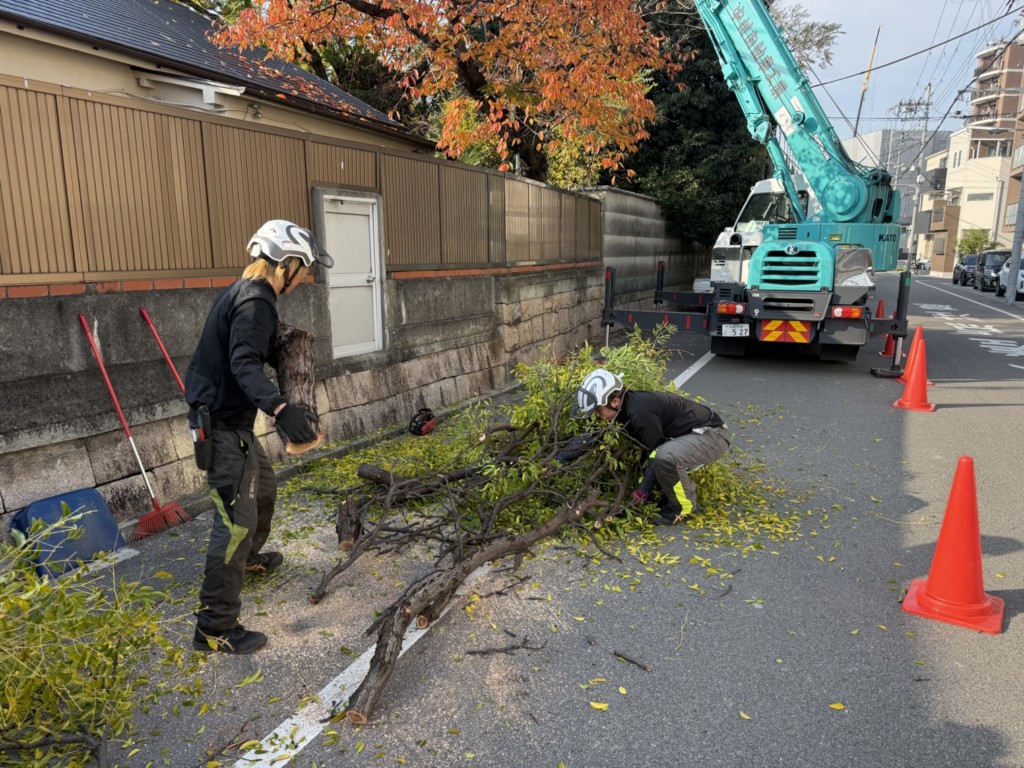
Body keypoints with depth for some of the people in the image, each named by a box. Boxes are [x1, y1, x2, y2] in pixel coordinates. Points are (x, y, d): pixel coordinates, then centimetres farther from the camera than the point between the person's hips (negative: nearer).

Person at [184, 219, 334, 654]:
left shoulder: (245, 293, 13)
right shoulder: (256, 301, -19)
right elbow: (245, 364, -34)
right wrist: (280, 409, -47)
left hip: (228, 419, 11)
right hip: (223, 425, -11)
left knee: (264, 488, 27)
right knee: (237, 521, -8)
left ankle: (249, 558, 51)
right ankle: (215, 628, 0)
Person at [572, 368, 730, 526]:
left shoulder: (640, 411, -27)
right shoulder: (628, 406, 2)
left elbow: (656, 454, -20)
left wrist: (643, 490, -10)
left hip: (713, 435, -10)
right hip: (690, 434, 10)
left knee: (665, 458, -33)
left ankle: (683, 507, -8)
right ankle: (686, 487, 20)